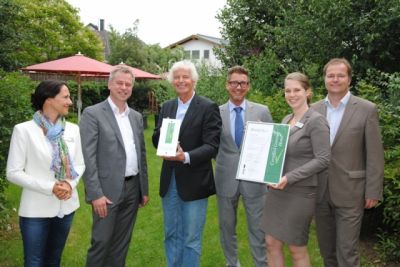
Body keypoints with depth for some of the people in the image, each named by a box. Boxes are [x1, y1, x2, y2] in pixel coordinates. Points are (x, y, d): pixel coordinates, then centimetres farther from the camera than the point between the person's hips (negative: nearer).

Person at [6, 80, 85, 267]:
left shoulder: (73, 129, 1)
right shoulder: (24, 130, -11)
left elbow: (80, 164, 8)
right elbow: (13, 173, -11)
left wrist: (70, 184, -12)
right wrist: (50, 187, -18)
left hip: (66, 207, 4)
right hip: (36, 209, -4)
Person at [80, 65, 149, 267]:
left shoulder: (136, 117, 12)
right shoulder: (93, 113, -7)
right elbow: (88, 157, -12)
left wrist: (144, 189, 13)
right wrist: (95, 194, -17)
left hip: (132, 188, 6)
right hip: (107, 189, -5)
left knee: (122, 243, 15)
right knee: (101, 242, 2)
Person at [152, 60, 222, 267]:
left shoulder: (208, 107, -9)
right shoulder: (167, 107, 9)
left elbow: (212, 145, -15)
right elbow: (156, 140, 8)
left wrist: (186, 156, -30)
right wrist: (163, 133, -14)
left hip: (194, 182, -5)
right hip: (169, 180, 5)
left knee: (191, 239, 8)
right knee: (171, 234, 19)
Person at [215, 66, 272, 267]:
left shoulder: (262, 111, -1)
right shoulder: (216, 113, 0)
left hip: (254, 178, -1)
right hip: (226, 178, 1)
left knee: (257, 228, 8)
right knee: (227, 227, 16)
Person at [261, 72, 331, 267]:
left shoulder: (316, 121, -12)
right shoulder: (286, 119, 10)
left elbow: (323, 160, -18)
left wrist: (290, 178, -23)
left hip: (300, 192, -7)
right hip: (276, 189, 7)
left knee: (297, 249, 8)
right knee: (272, 244, 11)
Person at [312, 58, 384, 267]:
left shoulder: (366, 109, -6)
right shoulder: (314, 110, 5)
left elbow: (374, 155, -6)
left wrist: (373, 192, -8)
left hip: (349, 192, -4)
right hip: (320, 192, 4)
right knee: (326, 249, 16)